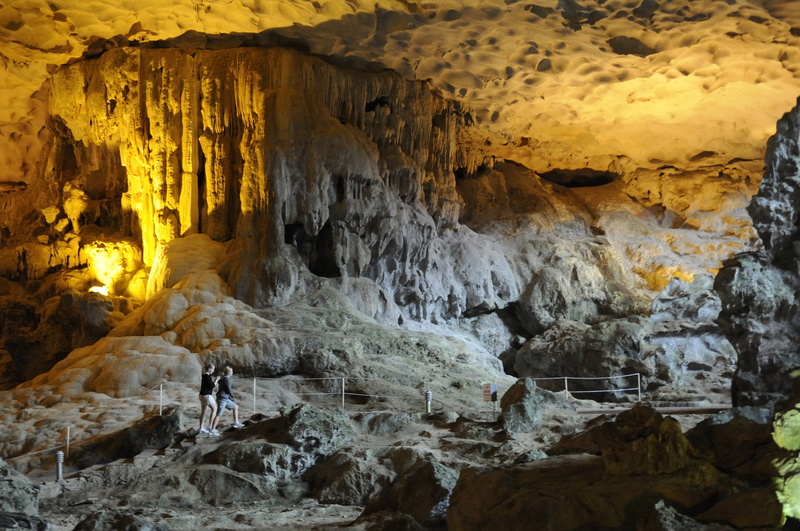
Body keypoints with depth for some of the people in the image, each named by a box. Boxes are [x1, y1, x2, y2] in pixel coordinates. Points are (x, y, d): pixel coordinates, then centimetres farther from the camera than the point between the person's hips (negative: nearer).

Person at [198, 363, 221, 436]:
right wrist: (216, 380, -6)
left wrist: (214, 380, 12)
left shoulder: (204, 376, 14)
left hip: (202, 395, 10)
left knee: (203, 411, 12)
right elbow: (211, 386, -17)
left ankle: (201, 428, 15)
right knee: (214, 408, 1)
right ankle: (210, 426, -1)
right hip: (207, 395, -10)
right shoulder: (207, 376, -16)